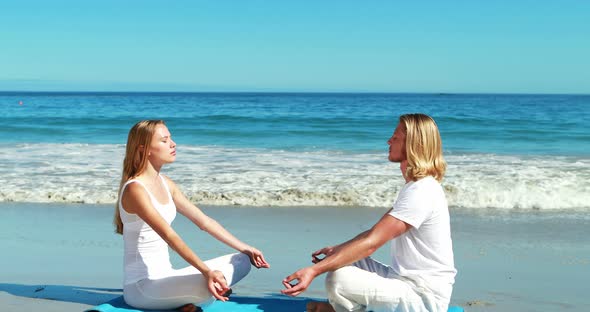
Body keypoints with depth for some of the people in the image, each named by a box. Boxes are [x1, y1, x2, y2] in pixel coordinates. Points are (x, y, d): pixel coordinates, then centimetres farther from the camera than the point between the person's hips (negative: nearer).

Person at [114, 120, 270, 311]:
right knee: (206, 286, -36)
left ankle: (188, 296, -5)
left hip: (164, 278, 9)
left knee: (242, 261, 5)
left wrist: (245, 249, 11)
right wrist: (206, 272, -38)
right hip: (140, 287, -9)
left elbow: (203, 221, 13)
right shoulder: (135, 189, -17)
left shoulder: (165, 184, 10)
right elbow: (169, 235, -29)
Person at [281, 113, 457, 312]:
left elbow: (371, 243, -26)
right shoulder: (419, 186, 13)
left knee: (338, 280, -25)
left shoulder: (420, 192, -21)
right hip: (409, 281, 10)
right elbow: (377, 231, 17)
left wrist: (314, 270, -28)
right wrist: (337, 250, 10)